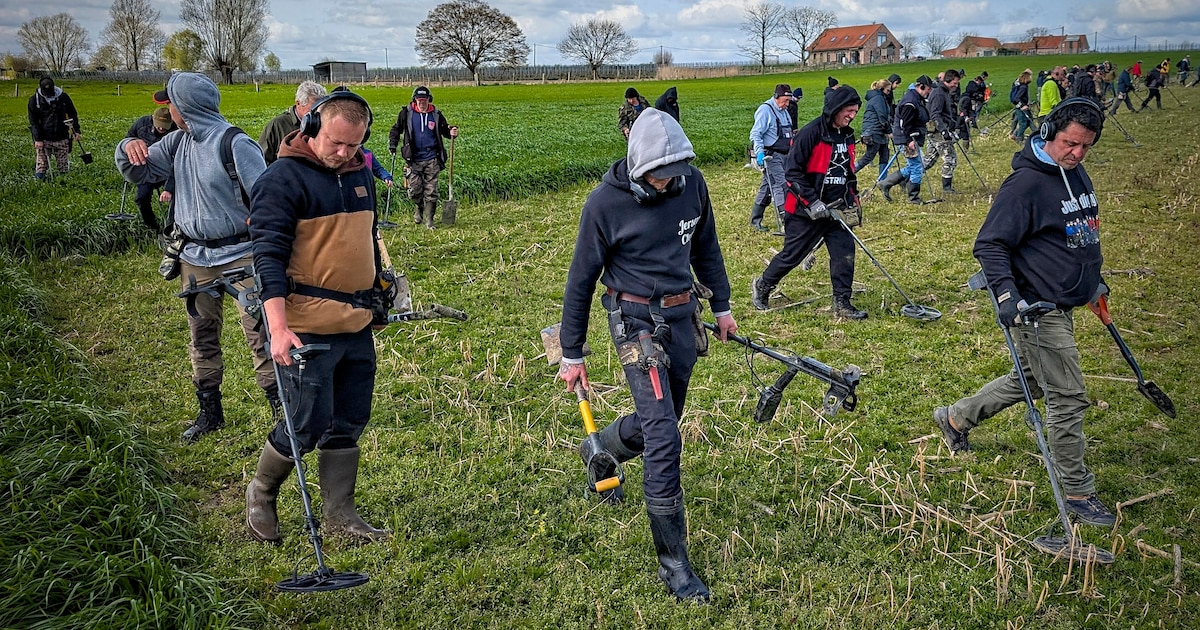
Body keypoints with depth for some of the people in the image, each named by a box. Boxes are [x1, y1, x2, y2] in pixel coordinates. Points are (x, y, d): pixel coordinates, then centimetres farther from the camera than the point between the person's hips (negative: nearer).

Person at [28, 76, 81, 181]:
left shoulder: (63, 97, 1)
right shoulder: (34, 100, -2)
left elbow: (73, 115, 13)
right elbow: (33, 121, -1)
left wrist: (76, 131, 6)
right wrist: (38, 139, -9)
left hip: (62, 139, 1)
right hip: (44, 139, -1)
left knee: (63, 172, 4)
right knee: (40, 176, -6)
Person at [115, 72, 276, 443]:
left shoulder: (235, 144, -14)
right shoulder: (178, 142, 9)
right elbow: (139, 174, 15)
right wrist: (129, 149, -5)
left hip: (239, 255, -7)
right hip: (194, 257, 7)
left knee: (259, 332, -5)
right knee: (202, 336, 13)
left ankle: (281, 408, 4)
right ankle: (210, 411, 26)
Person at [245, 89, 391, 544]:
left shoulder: (361, 173, 12)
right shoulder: (282, 179, -12)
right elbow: (269, 255, -18)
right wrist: (278, 327, -25)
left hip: (357, 325, 7)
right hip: (307, 329, -7)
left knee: (349, 422, 11)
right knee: (307, 425, -3)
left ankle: (340, 515, 22)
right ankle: (261, 493, 24)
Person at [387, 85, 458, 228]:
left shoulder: (436, 114, 3)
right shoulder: (406, 113, 2)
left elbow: (444, 129, 15)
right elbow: (396, 129, 13)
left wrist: (452, 132, -7)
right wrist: (392, 143, 1)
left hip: (431, 159, 0)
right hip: (413, 159, 0)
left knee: (431, 191, -1)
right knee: (414, 191, -2)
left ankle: (429, 219, 9)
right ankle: (419, 208, 30)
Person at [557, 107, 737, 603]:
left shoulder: (691, 184, -2)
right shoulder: (606, 203, -16)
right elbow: (581, 279, -7)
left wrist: (721, 306, 19)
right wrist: (571, 354, -3)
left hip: (682, 317, 6)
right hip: (636, 320, -6)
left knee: (661, 421, 18)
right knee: (663, 439, -12)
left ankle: (601, 450, 51)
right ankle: (673, 564, -2)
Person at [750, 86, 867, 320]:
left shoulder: (847, 135, 9)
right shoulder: (811, 133, -16)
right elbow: (792, 171, -17)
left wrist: (853, 200, 15)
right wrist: (812, 202, -21)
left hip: (835, 210, 7)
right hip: (806, 211, -7)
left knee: (845, 253, -2)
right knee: (791, 255, 2)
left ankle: (842, 303, 7)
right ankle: (761, 287, 24)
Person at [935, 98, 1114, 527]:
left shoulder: (1077, 174, 10)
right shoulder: (1027, 182, -19)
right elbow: (990, 244, -20)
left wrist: (1093, 281, 29)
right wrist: (1007, 296, -30)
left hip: (1063, 304, 9)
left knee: (1030, 381, 21)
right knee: (1068, 398, -4)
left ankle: (956, 418, 37)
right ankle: (1077, 493, 9)